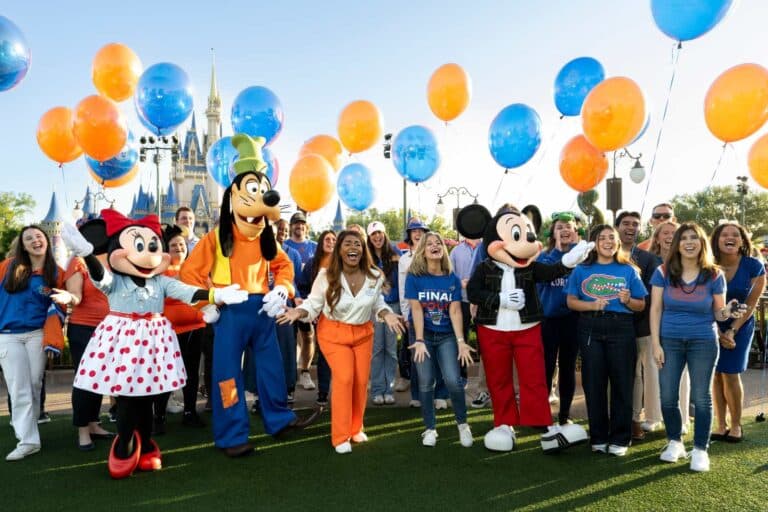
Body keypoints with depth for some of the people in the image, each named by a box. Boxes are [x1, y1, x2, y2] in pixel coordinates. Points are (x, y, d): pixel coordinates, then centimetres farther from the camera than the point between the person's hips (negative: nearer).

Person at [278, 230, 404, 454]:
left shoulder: (375, 276, -10)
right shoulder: (326, 276, -18)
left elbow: (377, 304, 6)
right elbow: (313, 304, -10)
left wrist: (387, 315, -13)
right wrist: (298, 312, -29)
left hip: (363, 333, 3)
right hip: (333, 333, -3)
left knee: (361, 380, 5)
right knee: (344, 378, -15)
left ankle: (356, 429, 28)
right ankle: (340, 436, 0)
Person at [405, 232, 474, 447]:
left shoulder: (453, 279, -2)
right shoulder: (414, 277, -7)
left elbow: (455, 311, -5)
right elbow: (417, 310, -11)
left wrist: (461, 341, -12)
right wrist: (419, 341, -16)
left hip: (447, 335, 1)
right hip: (424, 334, -1)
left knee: (453, 381, -10)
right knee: (425, 383, -1)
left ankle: (463, 424, 12)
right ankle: (430, 429, 16)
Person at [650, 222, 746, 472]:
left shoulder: (714, 275, -2)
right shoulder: (663, 273, -2)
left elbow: (717, 312, 3)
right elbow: (655, 310, -2)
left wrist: (727, 313, -21)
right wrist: (655, 344, -7)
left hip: (703, 342, -1)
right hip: (670, 340, 1)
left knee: (701, 397, 4)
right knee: (667, 396, 4)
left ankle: (700, 449, 18)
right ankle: (674, 442, 24)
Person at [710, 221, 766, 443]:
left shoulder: (754, 266, -13)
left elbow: (751, 304, -8)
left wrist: (732, 330, -13)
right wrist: (717, 331, -12)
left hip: (740, 325, -1)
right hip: (713, 325, 1)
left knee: (731, 374, -5)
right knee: (716, 375, 2)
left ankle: (736, 425, 14)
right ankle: (721, 425, 13)